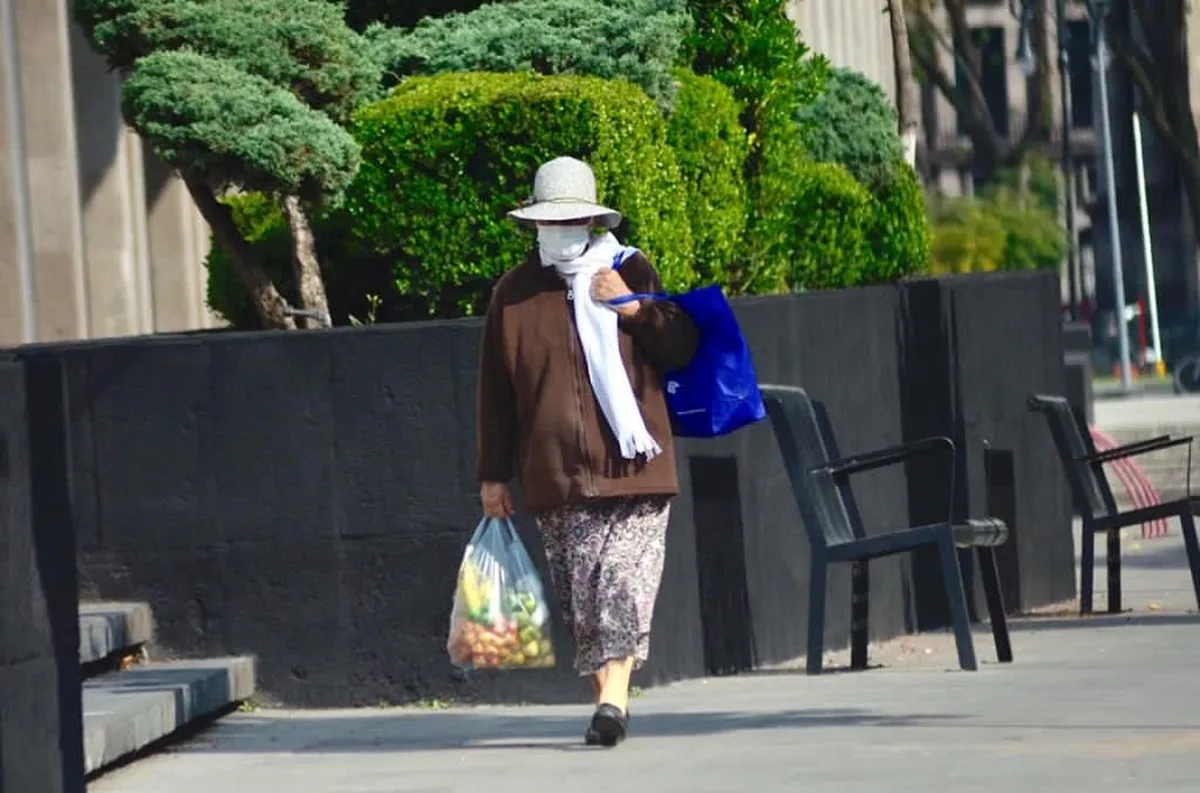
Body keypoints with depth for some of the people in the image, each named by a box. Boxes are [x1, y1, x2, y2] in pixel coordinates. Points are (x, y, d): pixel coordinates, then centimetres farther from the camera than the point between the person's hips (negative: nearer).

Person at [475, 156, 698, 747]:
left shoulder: (631, 272, 9)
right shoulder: (513, 293, 10)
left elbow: (683, 350, 8)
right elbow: (495, 389, 11)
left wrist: (634, 307, -7)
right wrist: (493, 473, 8)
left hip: (633, 468, -1)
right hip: (554, 476, 2)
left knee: (626, 584, -13)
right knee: (579, 598, 2)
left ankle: (615, 693, -19)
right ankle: (607, 698, 9)